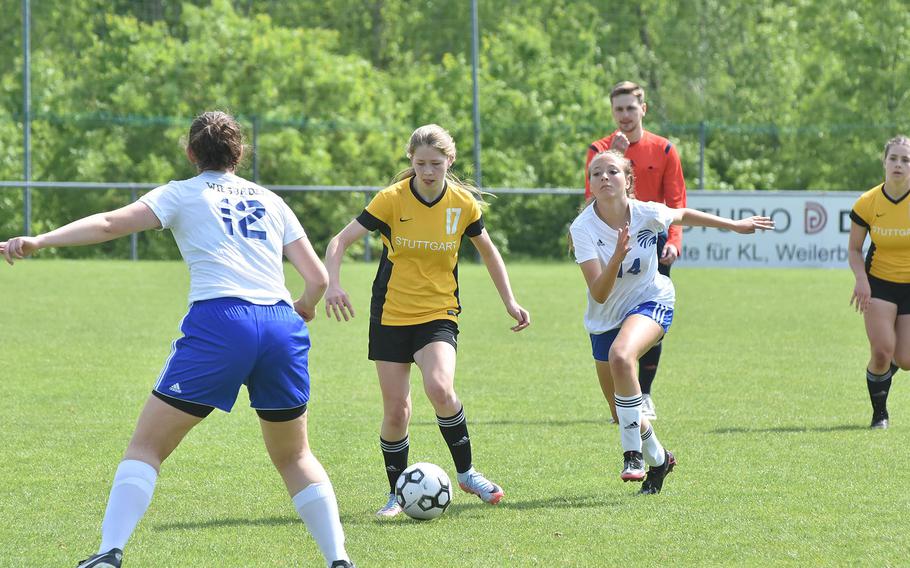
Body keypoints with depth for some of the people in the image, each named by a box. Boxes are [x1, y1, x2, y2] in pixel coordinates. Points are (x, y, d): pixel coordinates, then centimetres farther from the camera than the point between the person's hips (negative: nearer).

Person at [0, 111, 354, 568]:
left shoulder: (183, 194, 13)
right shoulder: (270, 202, 22)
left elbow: (111, 223, -2)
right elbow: (317, 277, 19)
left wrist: (40, 241, -9)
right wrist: (304, 307, 42)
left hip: (218, 323, -4)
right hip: (281, 326, 4)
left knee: (146, 446, 3)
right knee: (294, 458, 21)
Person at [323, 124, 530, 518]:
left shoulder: (463, 203, -4)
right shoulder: (393, 199, -10)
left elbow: (488, 251, 14)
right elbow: (341, 241, -10)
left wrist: (510, 302, 9)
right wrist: (333, 285, -27)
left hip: (439, 314, 0)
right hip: (391, 315, 0)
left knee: (440, 388, -26)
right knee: (396, 410, -2)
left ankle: (466, 473, -6)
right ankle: (397, 493, 18)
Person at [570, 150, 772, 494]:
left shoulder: (647, 214, -18)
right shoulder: (583, 228, -21)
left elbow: (683, 215, 8)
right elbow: (599, 294, -27)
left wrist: (735, 226, 15)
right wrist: (618, 256, -44)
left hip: (650, 301, -2)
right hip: (605, 319, 2)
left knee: (621, 354, -36)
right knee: (623, 415, 9)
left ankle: (634, 453, -27)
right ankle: (658, 459, 41)